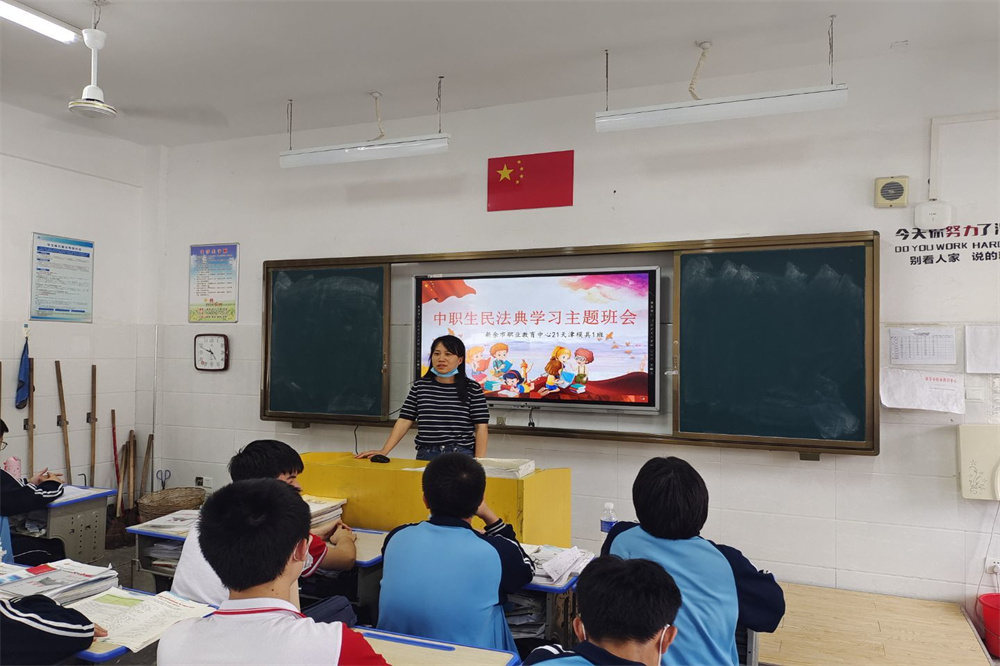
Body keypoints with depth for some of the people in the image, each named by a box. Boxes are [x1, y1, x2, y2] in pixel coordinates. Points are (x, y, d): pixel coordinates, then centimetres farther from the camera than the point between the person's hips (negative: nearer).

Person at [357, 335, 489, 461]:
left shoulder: (472, 389, -1)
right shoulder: (420, 386, 6)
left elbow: (481, 427, -3)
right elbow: (404, 421, 4)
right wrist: (383, 451, -4)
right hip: (426, 455, 2)